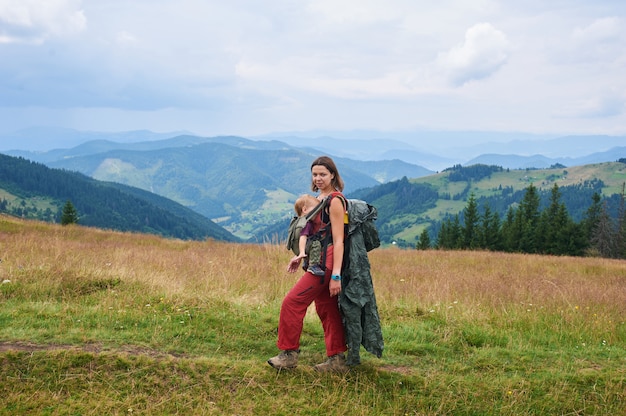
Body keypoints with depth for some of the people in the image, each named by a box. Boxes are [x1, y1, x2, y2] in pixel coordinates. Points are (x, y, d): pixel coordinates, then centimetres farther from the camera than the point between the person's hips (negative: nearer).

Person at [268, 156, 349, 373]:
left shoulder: (335, 200, -13)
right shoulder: (320, 198, 15)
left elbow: (338, 240, -18)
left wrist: (336, 275, -22)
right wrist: (301, 255, 19)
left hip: (327, 261, -10)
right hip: (318, 260, 10)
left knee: (293, 301, -7)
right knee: (326, 308, 11)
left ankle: (289, 353, 4)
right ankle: (337, 359, 18)